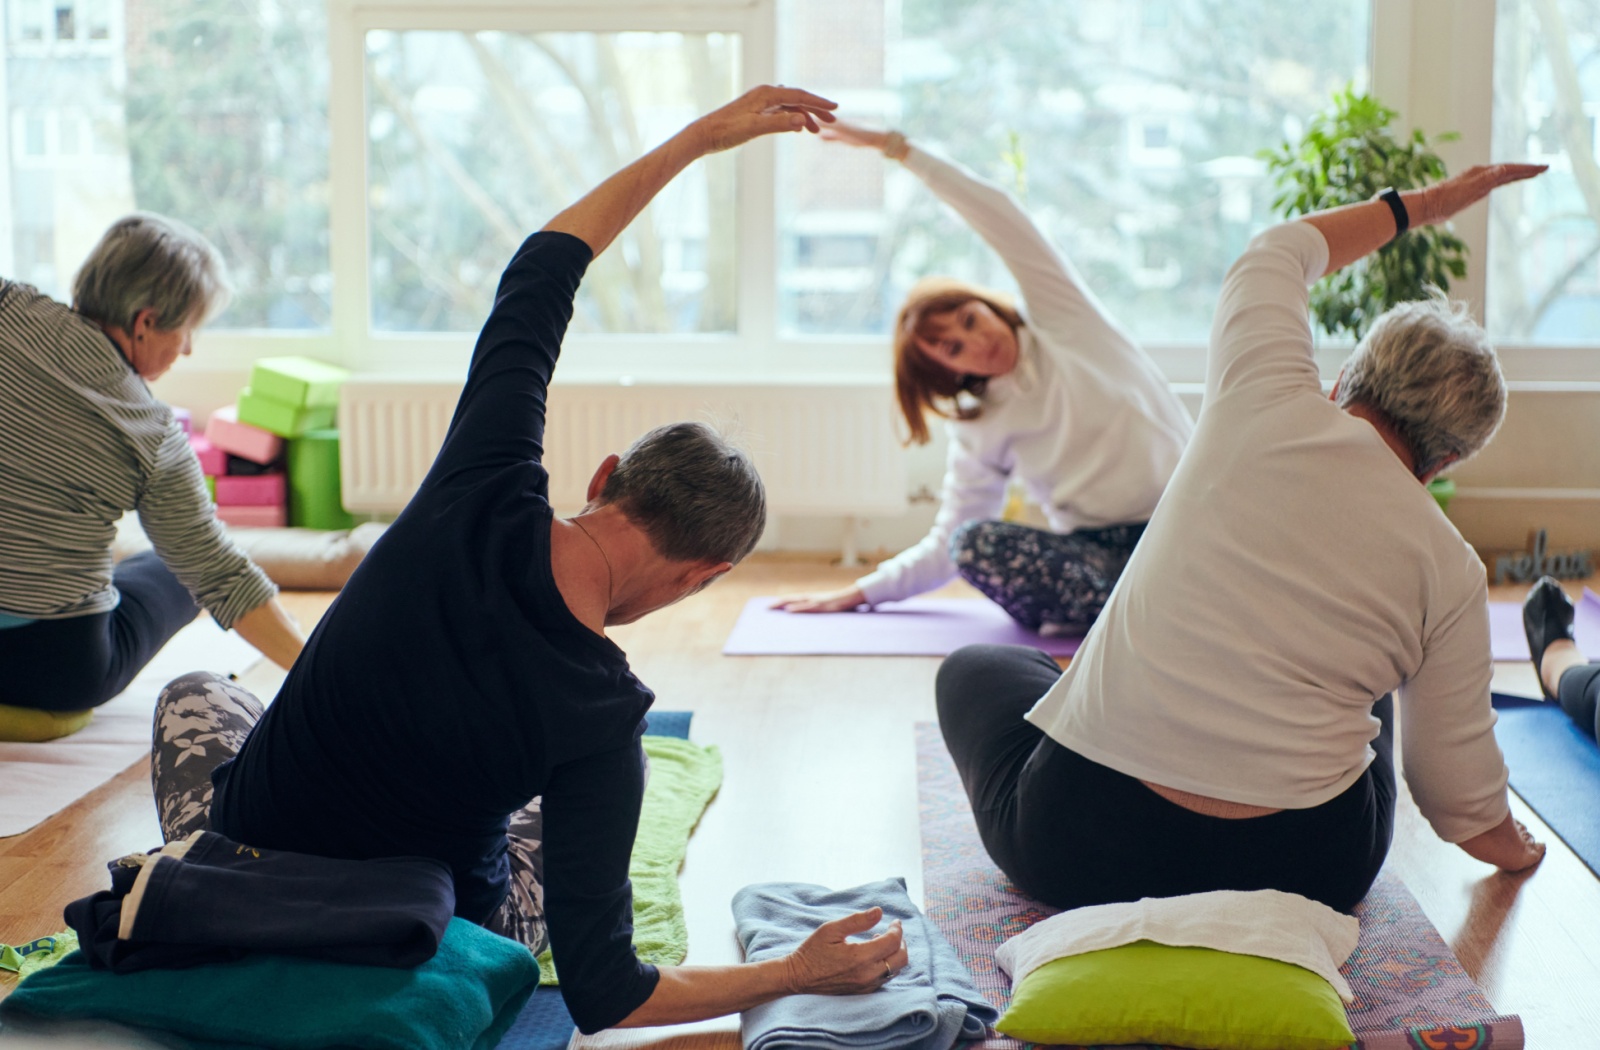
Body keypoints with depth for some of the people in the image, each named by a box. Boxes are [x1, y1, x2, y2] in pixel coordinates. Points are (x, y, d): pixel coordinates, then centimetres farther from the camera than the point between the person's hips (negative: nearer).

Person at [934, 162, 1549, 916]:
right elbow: (1461, 790, 6)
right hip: (1304, 874, 2)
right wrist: (1508, 845, 29)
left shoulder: (1265, 404, -4)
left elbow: (1278, 252, 18)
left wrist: (1417, 205, 33)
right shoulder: (1450, 569, -3)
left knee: (973, 667, 29)